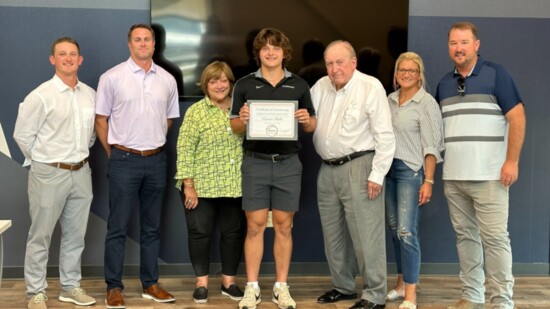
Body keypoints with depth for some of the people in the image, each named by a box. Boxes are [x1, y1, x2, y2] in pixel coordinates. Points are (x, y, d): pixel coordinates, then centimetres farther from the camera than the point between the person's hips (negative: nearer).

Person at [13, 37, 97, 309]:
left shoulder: (90, 94, 5)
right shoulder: (41, 96, -10)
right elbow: (22, 134, -6)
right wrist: (43, 160, 2)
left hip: (81, 173, 5)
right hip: (49, 174, -5)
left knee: (75, 235, 13)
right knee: (40, 236, 3)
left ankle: (70, 286, 26)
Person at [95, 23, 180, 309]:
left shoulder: (167, 80, 6)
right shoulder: (112, 78, -3)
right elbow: (101, 120, 1)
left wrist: (153, 145, 13)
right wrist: (115, 154, 2)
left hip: (156, 160, 4)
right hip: (124, 159, -3)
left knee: (151, 227, 11)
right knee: (117, 227, 0)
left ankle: (150, 284, 21)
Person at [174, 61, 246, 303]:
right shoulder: (195, 112, -5)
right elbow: (184, 150, -9)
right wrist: (188, 185, -13)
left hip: (235, 185, 4)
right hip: (202, 186, -3)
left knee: (234, 232, 9)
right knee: (200, 232, 3)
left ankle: (229, 281, 23)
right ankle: (201, 283, 16)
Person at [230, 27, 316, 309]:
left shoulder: (299, 85, 8)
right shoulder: (245, 84, 4)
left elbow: (312, 127, 11)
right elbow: (234, 127, 6)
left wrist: (306, 120, -11)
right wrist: (242, 119, -16)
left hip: (288, 163, 1)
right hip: (255, 162, -1)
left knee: (283, 226, 6)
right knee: (255, 225, 1)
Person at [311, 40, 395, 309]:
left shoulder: (371, 87, -10)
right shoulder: (321, 87, 10)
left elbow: (385, 136, -12)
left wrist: (377, 175, -15)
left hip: (358, 167, -7)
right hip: (328, 169, 7)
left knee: (365, 235, -5)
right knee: (333, 234, 15)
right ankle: (343, 286, 29)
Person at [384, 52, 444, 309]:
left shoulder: (426, 103, -7)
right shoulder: (390, 100, 10)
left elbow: (431, 145, -9)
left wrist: (428, 181, -14)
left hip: (411, 171, -6)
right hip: (388, 168, 6)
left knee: (406, 231, -10)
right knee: (394, 229, 11)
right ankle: (402, 282, 24)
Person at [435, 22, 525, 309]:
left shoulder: (496, 74, -3)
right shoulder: (444, 83, 13)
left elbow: (517, 118, -7)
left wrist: (512, 161, -12)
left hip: (488, 175, -5)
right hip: (452, 177, 5)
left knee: (494, 237, -4)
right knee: (465, 235, 9)